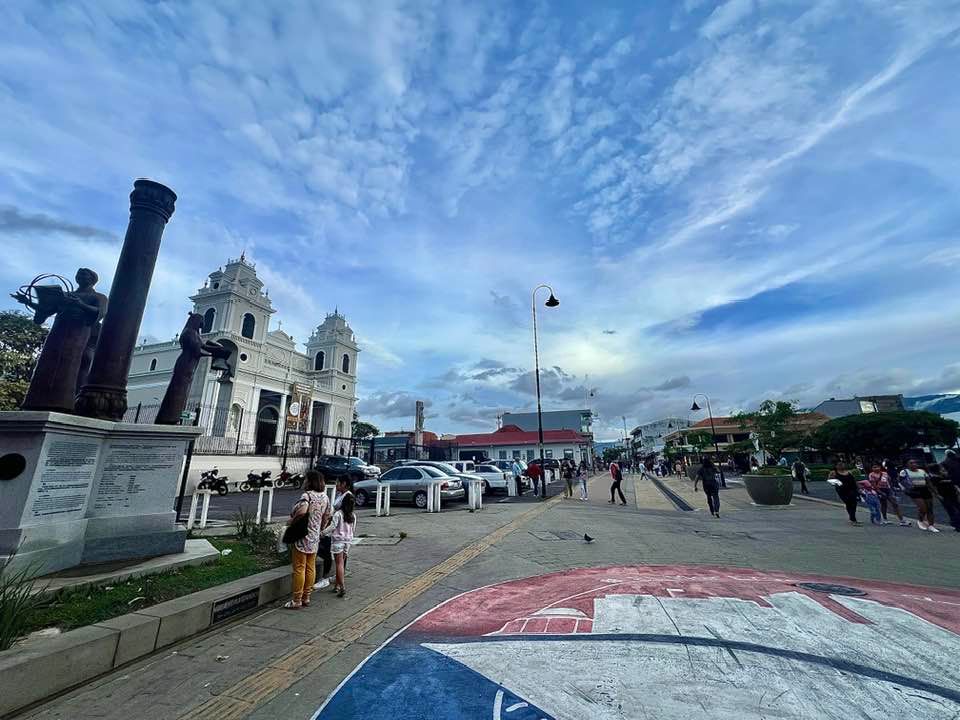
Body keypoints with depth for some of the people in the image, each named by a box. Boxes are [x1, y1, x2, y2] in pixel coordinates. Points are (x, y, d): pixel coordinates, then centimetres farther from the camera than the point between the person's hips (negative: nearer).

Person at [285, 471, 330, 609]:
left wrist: (292, 519, -18)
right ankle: (306, 598, 25)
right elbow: (326, 517, 12)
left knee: (299, 569, 4)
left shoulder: (307, 495, -19)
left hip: (302, 537, -7)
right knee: (310, 568, 15)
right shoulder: (325, 497, 4)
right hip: (315, 538, 7)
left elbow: (302, 511, -37)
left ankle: (296, 600, 14)